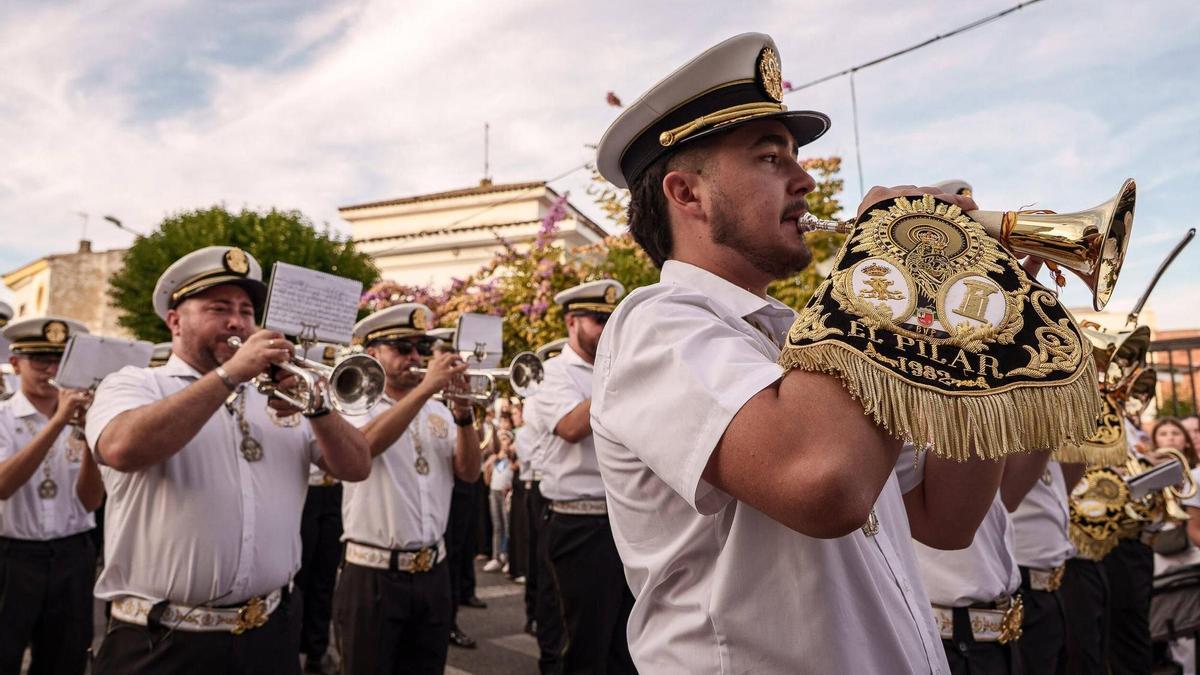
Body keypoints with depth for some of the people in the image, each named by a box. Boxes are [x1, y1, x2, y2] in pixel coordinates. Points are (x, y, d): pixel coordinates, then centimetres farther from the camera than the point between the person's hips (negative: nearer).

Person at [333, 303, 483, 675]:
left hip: (433, 572, 5)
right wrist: (426, 387, -29)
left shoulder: (438, 411, 10)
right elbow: (367, 444, -27)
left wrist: (462, 412, -14)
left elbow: (468, 471, 1)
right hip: (374, 574, -5)